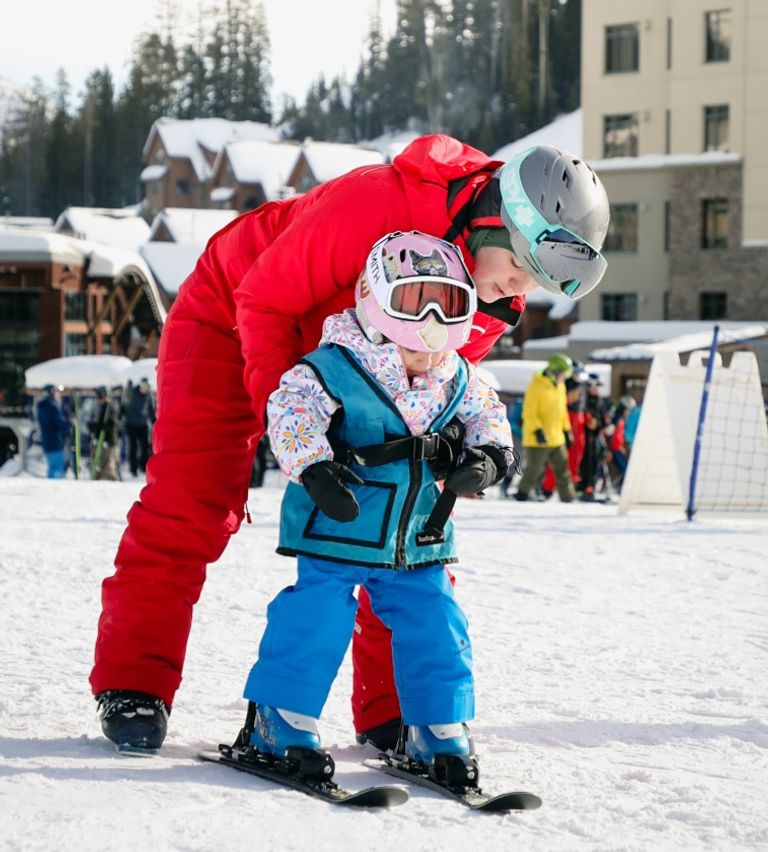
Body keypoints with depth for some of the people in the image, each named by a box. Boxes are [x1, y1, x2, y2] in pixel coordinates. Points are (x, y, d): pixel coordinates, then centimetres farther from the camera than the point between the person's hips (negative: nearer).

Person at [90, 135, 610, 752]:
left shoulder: (498, 292, -18)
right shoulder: (377, 203, -39)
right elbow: (265, 297, -30)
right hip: (233, 315, -6)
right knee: (190, 501, -15)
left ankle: (397, 710, 2)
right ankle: (133, 686, -6)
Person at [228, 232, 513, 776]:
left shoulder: (457, 380, 4)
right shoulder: (338, 366, -15)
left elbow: (488, 416, 17)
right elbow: (291, 410, -22)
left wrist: (485, 457, -5)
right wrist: (314, 468, -36)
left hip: (417, 541, 6)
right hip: (337, 529, -5)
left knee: (434, 624, 6)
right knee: (318, 616, -9)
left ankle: (439, 732, 19)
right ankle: (280, 725, 3)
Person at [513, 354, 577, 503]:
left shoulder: (560, 386, 11)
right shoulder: (536, 387, -14)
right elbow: (529, 413, -17)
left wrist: (566, 430, 19)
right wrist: (537, 430, -25)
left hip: (556, 439, 8)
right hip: (538, 439, -8)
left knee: (562, 468, 6)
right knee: (535, 469, -1)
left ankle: (568, 498, 9)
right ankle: (522, 493, 14)